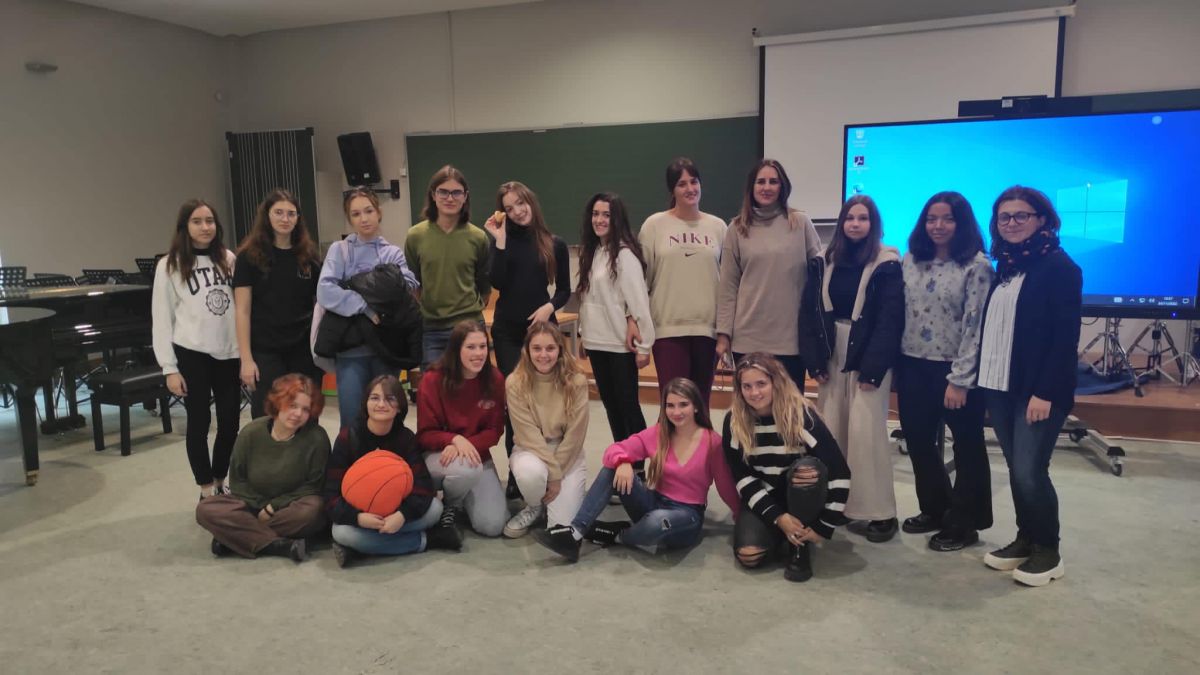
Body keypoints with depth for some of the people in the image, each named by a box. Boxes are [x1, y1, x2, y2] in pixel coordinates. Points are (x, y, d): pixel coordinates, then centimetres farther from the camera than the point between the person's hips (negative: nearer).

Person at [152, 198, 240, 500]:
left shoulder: (228, 258, 7)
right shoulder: (170, 265, -3)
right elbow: (161, 320, -3)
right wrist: (170, 368, -7)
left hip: (228, 353, 3)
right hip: (191, 355, -3)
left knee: (230, 422, 7)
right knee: (199, 422, 4)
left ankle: (220, 483, 26)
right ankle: (207, 491, 16)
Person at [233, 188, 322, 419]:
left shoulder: (309, 255, 8)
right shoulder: (250, 256, -2)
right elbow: (242, 311, -5)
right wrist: (246, 358, -10)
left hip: (305, 350, 3)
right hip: (266, 352, -3)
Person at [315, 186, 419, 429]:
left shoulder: (394, 253, 11)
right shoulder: (340, 249, 4)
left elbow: (409, 286, -7)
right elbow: (325, 291, -12)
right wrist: (366, 307, -19)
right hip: (351, 348, -2)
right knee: (352, 422, -2)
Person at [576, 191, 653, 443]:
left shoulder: (625, 254, -13)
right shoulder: (591, 252, 11)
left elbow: (639, 300, -16)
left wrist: (644, 346, -16)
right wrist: (584, 333, 13)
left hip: (622, 344, -8)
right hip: (597, 342, 8)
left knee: (627, 404, 0)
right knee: (610, 404, 14)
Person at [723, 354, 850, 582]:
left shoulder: (801, 415, -21)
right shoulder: (734, 421, -12)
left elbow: (840, 473, -22)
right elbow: (742, 477, -10)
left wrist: (823, 527, -21)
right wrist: (778, 518, -20)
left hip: (802, 500, -2)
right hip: (763, 500, 2)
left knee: (807, 468, -35)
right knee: (748, 555, -25)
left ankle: (800, 545, -13)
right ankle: (781, 532, 11)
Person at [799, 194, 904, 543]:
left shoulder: (887, 265, -4)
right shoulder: (824, 262, 8)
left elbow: (890, 320, -10)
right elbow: (809, 312, 6)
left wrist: (872, 368, -16)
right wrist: (814, 360, -2)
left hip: (869, 359, -4)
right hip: (832, 357, 4)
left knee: (865, 432, -8)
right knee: (831, 432, 5)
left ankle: (879, 513, 1)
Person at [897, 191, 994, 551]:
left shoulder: (976, 266, -10)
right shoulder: (911, 261, 7)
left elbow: (974, 326, -14)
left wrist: (960, 380, -17)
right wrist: (895, 365, 7)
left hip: (954, 370, -6)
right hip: (914, 366, 6)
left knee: (967, 446, 9)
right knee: (918, 440, 16)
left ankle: (963, 523, 22)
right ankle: (935, 509, 34)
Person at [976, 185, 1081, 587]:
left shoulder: (1059, 266, -9)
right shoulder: (1004, 267, 12)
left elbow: (1065, 336, -14)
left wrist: (1046, 391, -19)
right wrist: (983, 380, 7)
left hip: (1038, 390, -6)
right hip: (999, 386, 7)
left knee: (1029, 471, -5)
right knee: (1016, 469, 12)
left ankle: (1048, 551, 12)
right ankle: (1025, 540, 25)